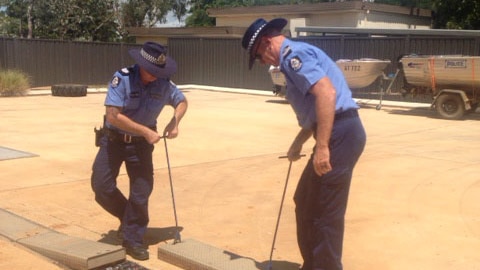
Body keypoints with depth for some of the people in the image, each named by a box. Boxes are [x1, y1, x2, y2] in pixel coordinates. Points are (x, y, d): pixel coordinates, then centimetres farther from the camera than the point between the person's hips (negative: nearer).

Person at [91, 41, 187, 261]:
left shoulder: (164, 84, -8)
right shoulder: (122, 78, -21)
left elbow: (182, 101, 12)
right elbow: (113, 116, -27)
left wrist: (175, 121, -9)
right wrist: (146, 131, -26)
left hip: (141, 144, 2)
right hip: (114, 140, -2)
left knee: (142, 191, -1)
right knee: (101, 185, -7)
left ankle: (132, 239, 15)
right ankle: (127, 216, 21)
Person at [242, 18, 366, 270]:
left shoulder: (294, 54, -10)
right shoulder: (296, 55, 22)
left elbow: (326, 93, -25)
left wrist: (322, 146, -28)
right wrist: (298, 143, 25)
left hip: (340, 135, -11)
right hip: (337, 133, 11)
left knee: (325, 212, -3)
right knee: (305, 203, 19)